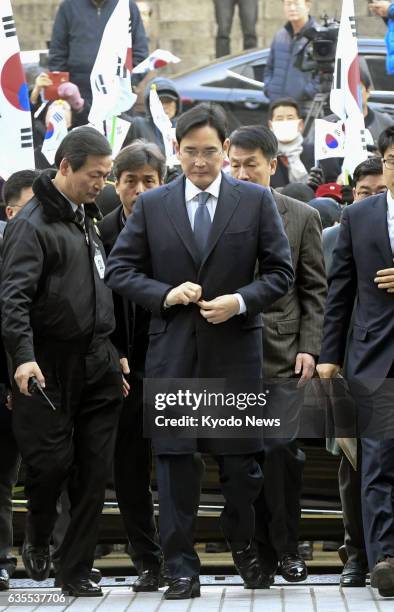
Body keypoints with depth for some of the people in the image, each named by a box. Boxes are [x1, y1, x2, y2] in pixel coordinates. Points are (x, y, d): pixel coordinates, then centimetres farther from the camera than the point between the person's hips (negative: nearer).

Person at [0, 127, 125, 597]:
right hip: (51, 369, -7)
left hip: (98, 365, 7)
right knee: (51, 462, -6)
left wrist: (113, 354, 19)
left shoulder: (86, 219, 16)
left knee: (93, 471, 3)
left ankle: (75, 569, 9)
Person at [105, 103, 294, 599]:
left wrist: (241, 300, -12)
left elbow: (280, 271, 4)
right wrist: (164, 294, -10)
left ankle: (244, 549, 26)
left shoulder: (256, 201, 4)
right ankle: (181, 568, 5)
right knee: (175, 461, 0)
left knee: (241, 460, 4)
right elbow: (118, 269, 6)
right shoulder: (152, 205, 6)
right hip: (172, 351, 1)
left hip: (235, 348, 0)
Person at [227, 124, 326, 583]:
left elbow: (314, 290, 6)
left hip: (283, 353, -1)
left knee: (281, 449, -11)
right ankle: (262, 551, 10)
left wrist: (308, 348, -4)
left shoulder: (302, 217, 5)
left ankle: (287, 549, 1)